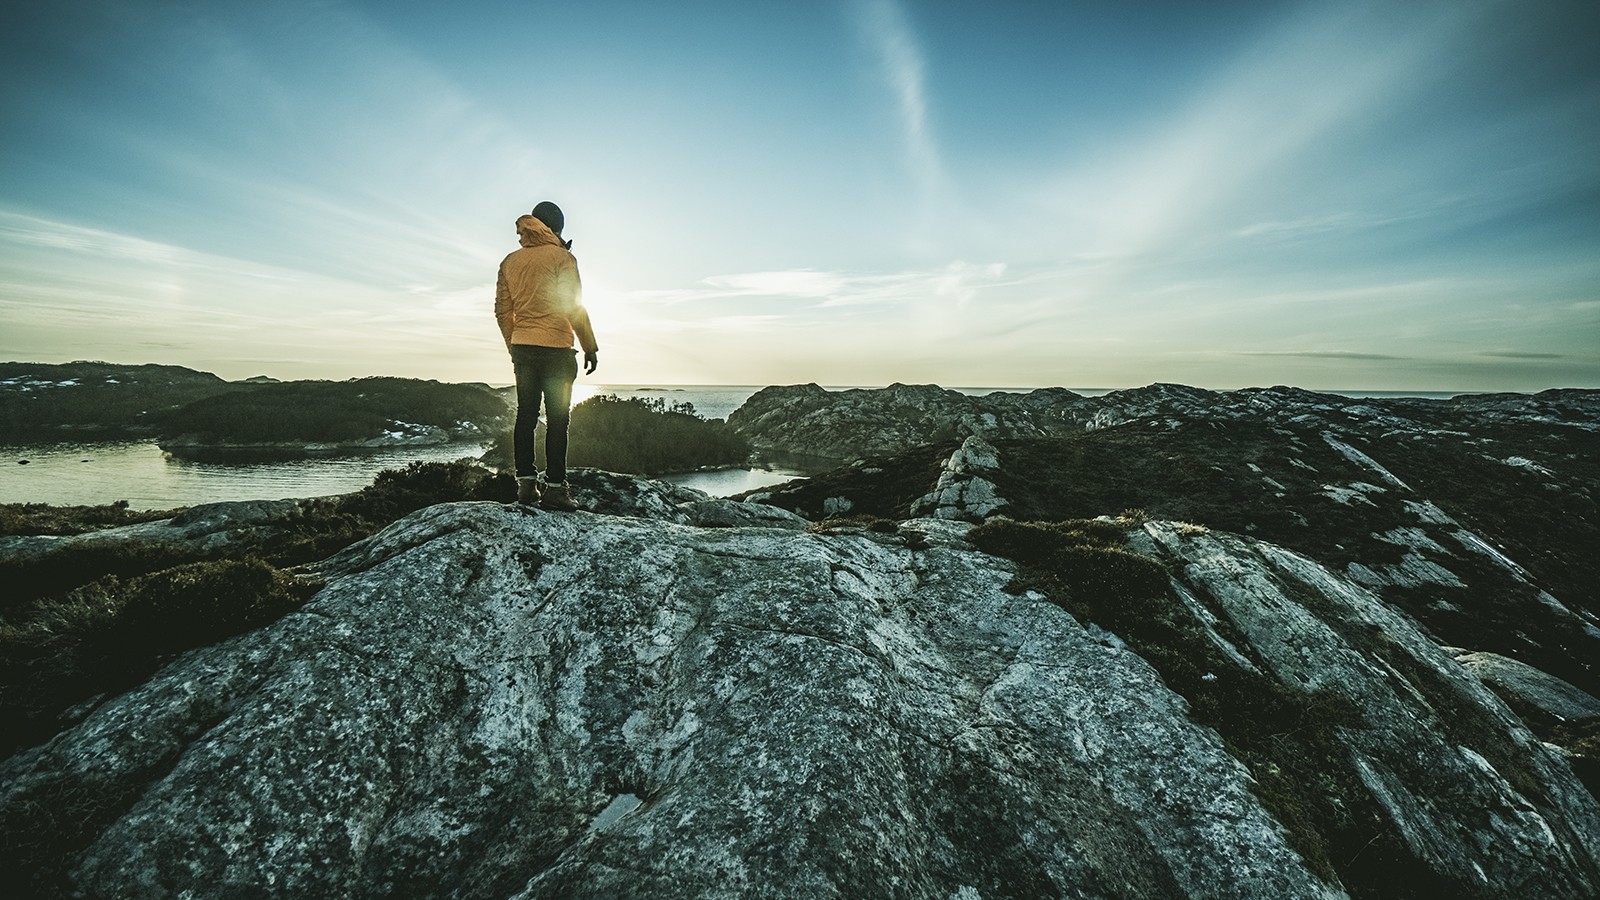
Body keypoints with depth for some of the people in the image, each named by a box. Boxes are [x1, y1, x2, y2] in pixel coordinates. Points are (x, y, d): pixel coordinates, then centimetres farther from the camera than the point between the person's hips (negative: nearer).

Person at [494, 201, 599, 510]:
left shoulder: (510, 261, 14)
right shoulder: (561, 256, -4)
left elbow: (502, 310, 14)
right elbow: (574, 307, -10)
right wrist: (590, 347, -5)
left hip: (522, 348, 6)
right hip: (555, 348, -6)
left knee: (525, 415, 9)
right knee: (557, 419, -4)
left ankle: (526, 482, 10)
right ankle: (554, 487, -4)